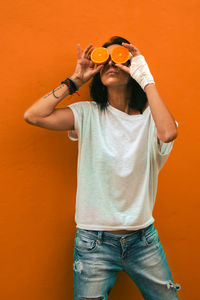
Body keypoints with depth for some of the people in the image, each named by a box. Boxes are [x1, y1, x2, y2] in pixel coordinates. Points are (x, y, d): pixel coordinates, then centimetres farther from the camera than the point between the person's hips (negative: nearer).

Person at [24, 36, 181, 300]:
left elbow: (168, 133, -29)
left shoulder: (150, 115, -5)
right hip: (94, 242, -1)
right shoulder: (88, 114, -5)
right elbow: (33, 116, -17)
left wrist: (146, 78, -21)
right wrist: (75, 80, -10)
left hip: (143, 240, 1)